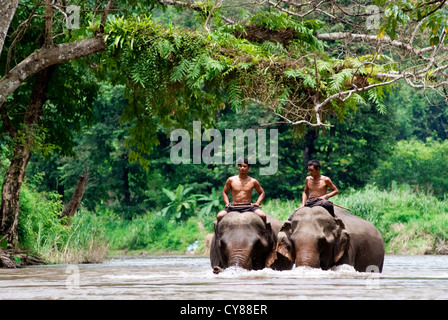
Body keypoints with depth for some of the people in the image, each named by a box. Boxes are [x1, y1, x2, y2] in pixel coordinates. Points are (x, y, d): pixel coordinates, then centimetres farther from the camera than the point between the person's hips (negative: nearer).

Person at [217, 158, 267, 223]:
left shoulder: (253, 181, 8)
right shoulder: (231, 180, 8)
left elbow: (262, 193, 21)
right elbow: (225, 192, 21)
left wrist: (257, 203, 3)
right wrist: (227, 203, 4)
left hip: (248, 207, 0)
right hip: (234, 207, 0)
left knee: (262, 216, -28)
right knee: (219, 216, -26)